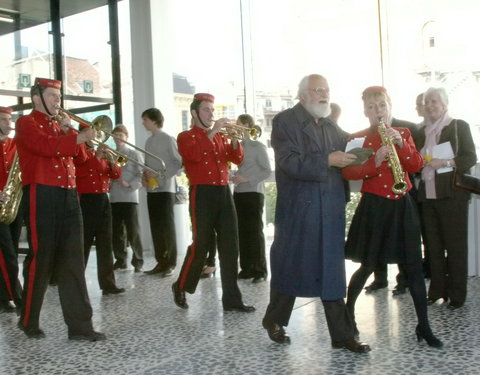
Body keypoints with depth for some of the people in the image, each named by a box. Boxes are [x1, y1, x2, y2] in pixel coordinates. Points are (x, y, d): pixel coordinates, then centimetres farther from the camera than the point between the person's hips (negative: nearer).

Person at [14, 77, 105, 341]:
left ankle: (80, 325, 3)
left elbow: (80, 155, 13)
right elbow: (46, 146, -17)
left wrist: (68, 132, 2)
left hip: (68, 196, 7)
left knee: (72, 261, 2)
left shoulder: (59, 126, 23)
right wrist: (79, 137, -17)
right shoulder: (26, 123, 2)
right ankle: (29, 321, 16)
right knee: (40, 258, -2)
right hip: (41, 196, -6)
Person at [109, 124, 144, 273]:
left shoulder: (133, 154, 3)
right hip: (114, 198, 4)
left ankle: (138, 261, 2)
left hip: (129, 197, -4)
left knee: (133, 231, -5)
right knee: (116, 231, 7)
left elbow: (141, 175, -3)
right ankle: (120, 259, 18)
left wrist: (129, 184, -17)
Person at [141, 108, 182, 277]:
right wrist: (145, 176, 1)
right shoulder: (149, 141, 16)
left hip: (165, 188, -7)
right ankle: (161, 262, 13)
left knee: (167, 226, -4)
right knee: (155, 227, 7)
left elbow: (179, 163, -10)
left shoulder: (168, 139, -6)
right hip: (151, 189, 7)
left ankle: (171, 263, 2)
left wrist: (162, 175, -16)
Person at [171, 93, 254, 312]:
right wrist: (212, 132, -17)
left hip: (224, 193, 5)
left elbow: (237, 159, 9)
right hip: (202, 194, -5)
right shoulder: (186, 137, 3)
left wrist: (234, 138, -6)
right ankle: (181, 288, 20)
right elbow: (194, 155, -19)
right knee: (201, 246, -2)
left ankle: (231, 299, 5)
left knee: (230, 247, 1)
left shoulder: (220, 136, 19)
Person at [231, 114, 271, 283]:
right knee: (242, 232, 7)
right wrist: (234, 177, 0)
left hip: (253, 193, -6)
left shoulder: (258, 146, -6)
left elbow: (267, 171, -8)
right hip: (238, 193, 6)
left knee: (255, 232, -3)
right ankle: (246, 268, 15)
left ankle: (260, 270, 4)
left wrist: (247, 179, -17)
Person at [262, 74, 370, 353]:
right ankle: (274, 320, 30)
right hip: (297, 210, -5)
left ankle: (342, 335, 14)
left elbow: (343, 158, 16)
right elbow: (290, 163, -16)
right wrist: (327, 160, -21)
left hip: (330, 210, 5)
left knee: (332, 272, 7)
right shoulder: (285, 121, -4)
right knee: (289, 267, 8)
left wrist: (353, 157, -4)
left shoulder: (332, 126, 16)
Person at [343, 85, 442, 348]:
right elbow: (347, 172, -13)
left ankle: (423, 326, 10)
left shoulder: (403, 133, 9)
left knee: (413, 266, 1)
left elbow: (416, 165, -2)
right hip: (374, 206, -3)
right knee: (368, 265, 5)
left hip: (402, 205, 3)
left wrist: (401, 143, -16)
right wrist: (374, 161, -27)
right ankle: (348, 310, 29)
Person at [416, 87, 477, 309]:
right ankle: (437, 290, 15)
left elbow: (470, 158, -6)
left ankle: (456, 295, 4)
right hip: (427, 195, 5)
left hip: (451, 194, -5)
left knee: (455, 245, -2)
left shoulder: (459, 126, 2)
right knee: (432, 245, 6)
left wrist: (446, 162, -20)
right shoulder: (423, 131, 18)